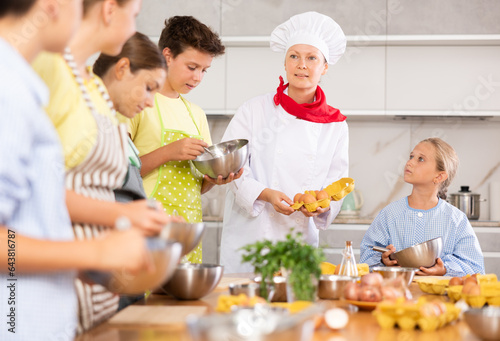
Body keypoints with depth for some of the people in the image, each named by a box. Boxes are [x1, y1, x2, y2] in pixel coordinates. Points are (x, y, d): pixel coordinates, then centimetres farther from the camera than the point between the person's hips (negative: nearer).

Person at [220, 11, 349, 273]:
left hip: (299, 239, 2)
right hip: (249, 235, -2)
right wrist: (265, 193, -17)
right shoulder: (255, 110, -1)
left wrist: (322, 204, -14)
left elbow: (336, 183, 8)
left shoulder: (336, 125, 6)